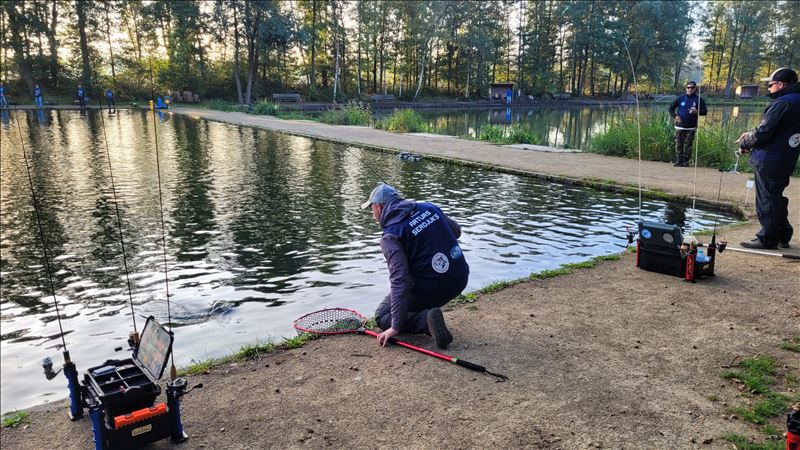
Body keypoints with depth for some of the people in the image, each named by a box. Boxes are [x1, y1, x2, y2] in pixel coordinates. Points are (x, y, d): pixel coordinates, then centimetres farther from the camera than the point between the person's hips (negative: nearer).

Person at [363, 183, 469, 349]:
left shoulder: (390, 236, -13)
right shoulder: (428, 207, 6)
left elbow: (400, 281, -22)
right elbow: (456, 231, 21)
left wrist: (396, 326, -20)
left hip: (432, 288, -7)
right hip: (461, 279, 7)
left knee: (382, 315, 11)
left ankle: (426, 320, -13)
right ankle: (427, 312, 20)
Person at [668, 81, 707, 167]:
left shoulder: (698, 100, 2)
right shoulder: (680, 98, 6)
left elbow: (705, 111, 2)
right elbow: (671, 108, 12)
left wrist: (697, 112, -19)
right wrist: (675, 116, -4)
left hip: (691, 128, -1)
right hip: (679, 127, 1)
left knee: (688, 145, 1)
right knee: (678, 145, 1)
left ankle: (686, 162, 7)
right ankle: (678, 161, 7)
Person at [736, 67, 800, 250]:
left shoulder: (782, 103, -18)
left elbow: (763, 133, -19)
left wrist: (745, 143, -1)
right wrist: (750, 136, 11)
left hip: (768, 161, -9)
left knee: (766, 200, 1)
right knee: (776, 198, 20)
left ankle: (767, 239, 8)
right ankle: (783, 236, 27)